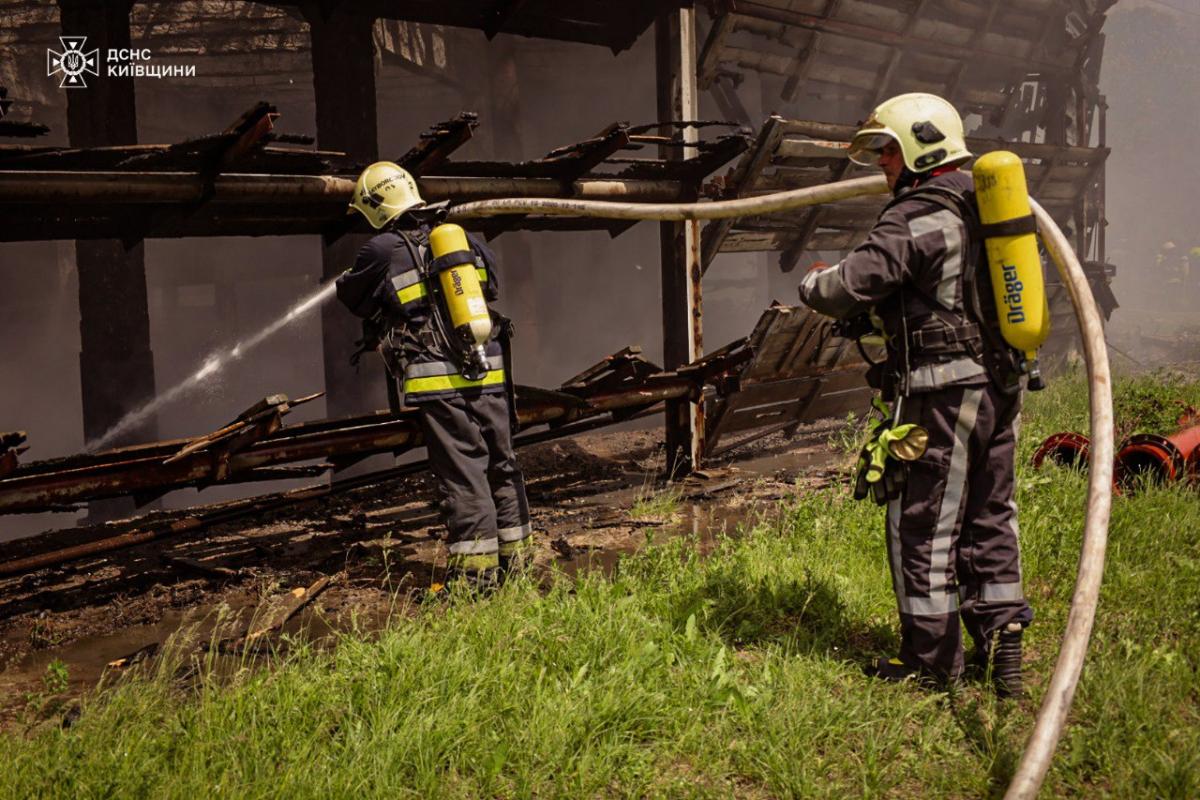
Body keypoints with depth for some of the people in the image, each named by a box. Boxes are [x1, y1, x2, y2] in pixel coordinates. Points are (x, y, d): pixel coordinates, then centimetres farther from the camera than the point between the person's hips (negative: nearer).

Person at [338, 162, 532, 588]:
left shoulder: (382, 251, -4)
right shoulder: (465, 238, 10)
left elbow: (352, 296, 12)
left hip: (439, 382, -4)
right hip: (490, 375, 5)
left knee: (462, 475, -1)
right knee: (501, 465, 14)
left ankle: (476, 567, 2)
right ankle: (515, 554, 23)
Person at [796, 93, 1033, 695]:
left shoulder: (918, 216, -14)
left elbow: (849, 288, -18)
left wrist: (812, 282, 4)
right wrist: (889, 314, 20)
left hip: (941, 389, -9)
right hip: (1000, 383, 9)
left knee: (924, 522, 1)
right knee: (990, 515, 15)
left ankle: (931, 657, 10)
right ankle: (1002, 640, 19)